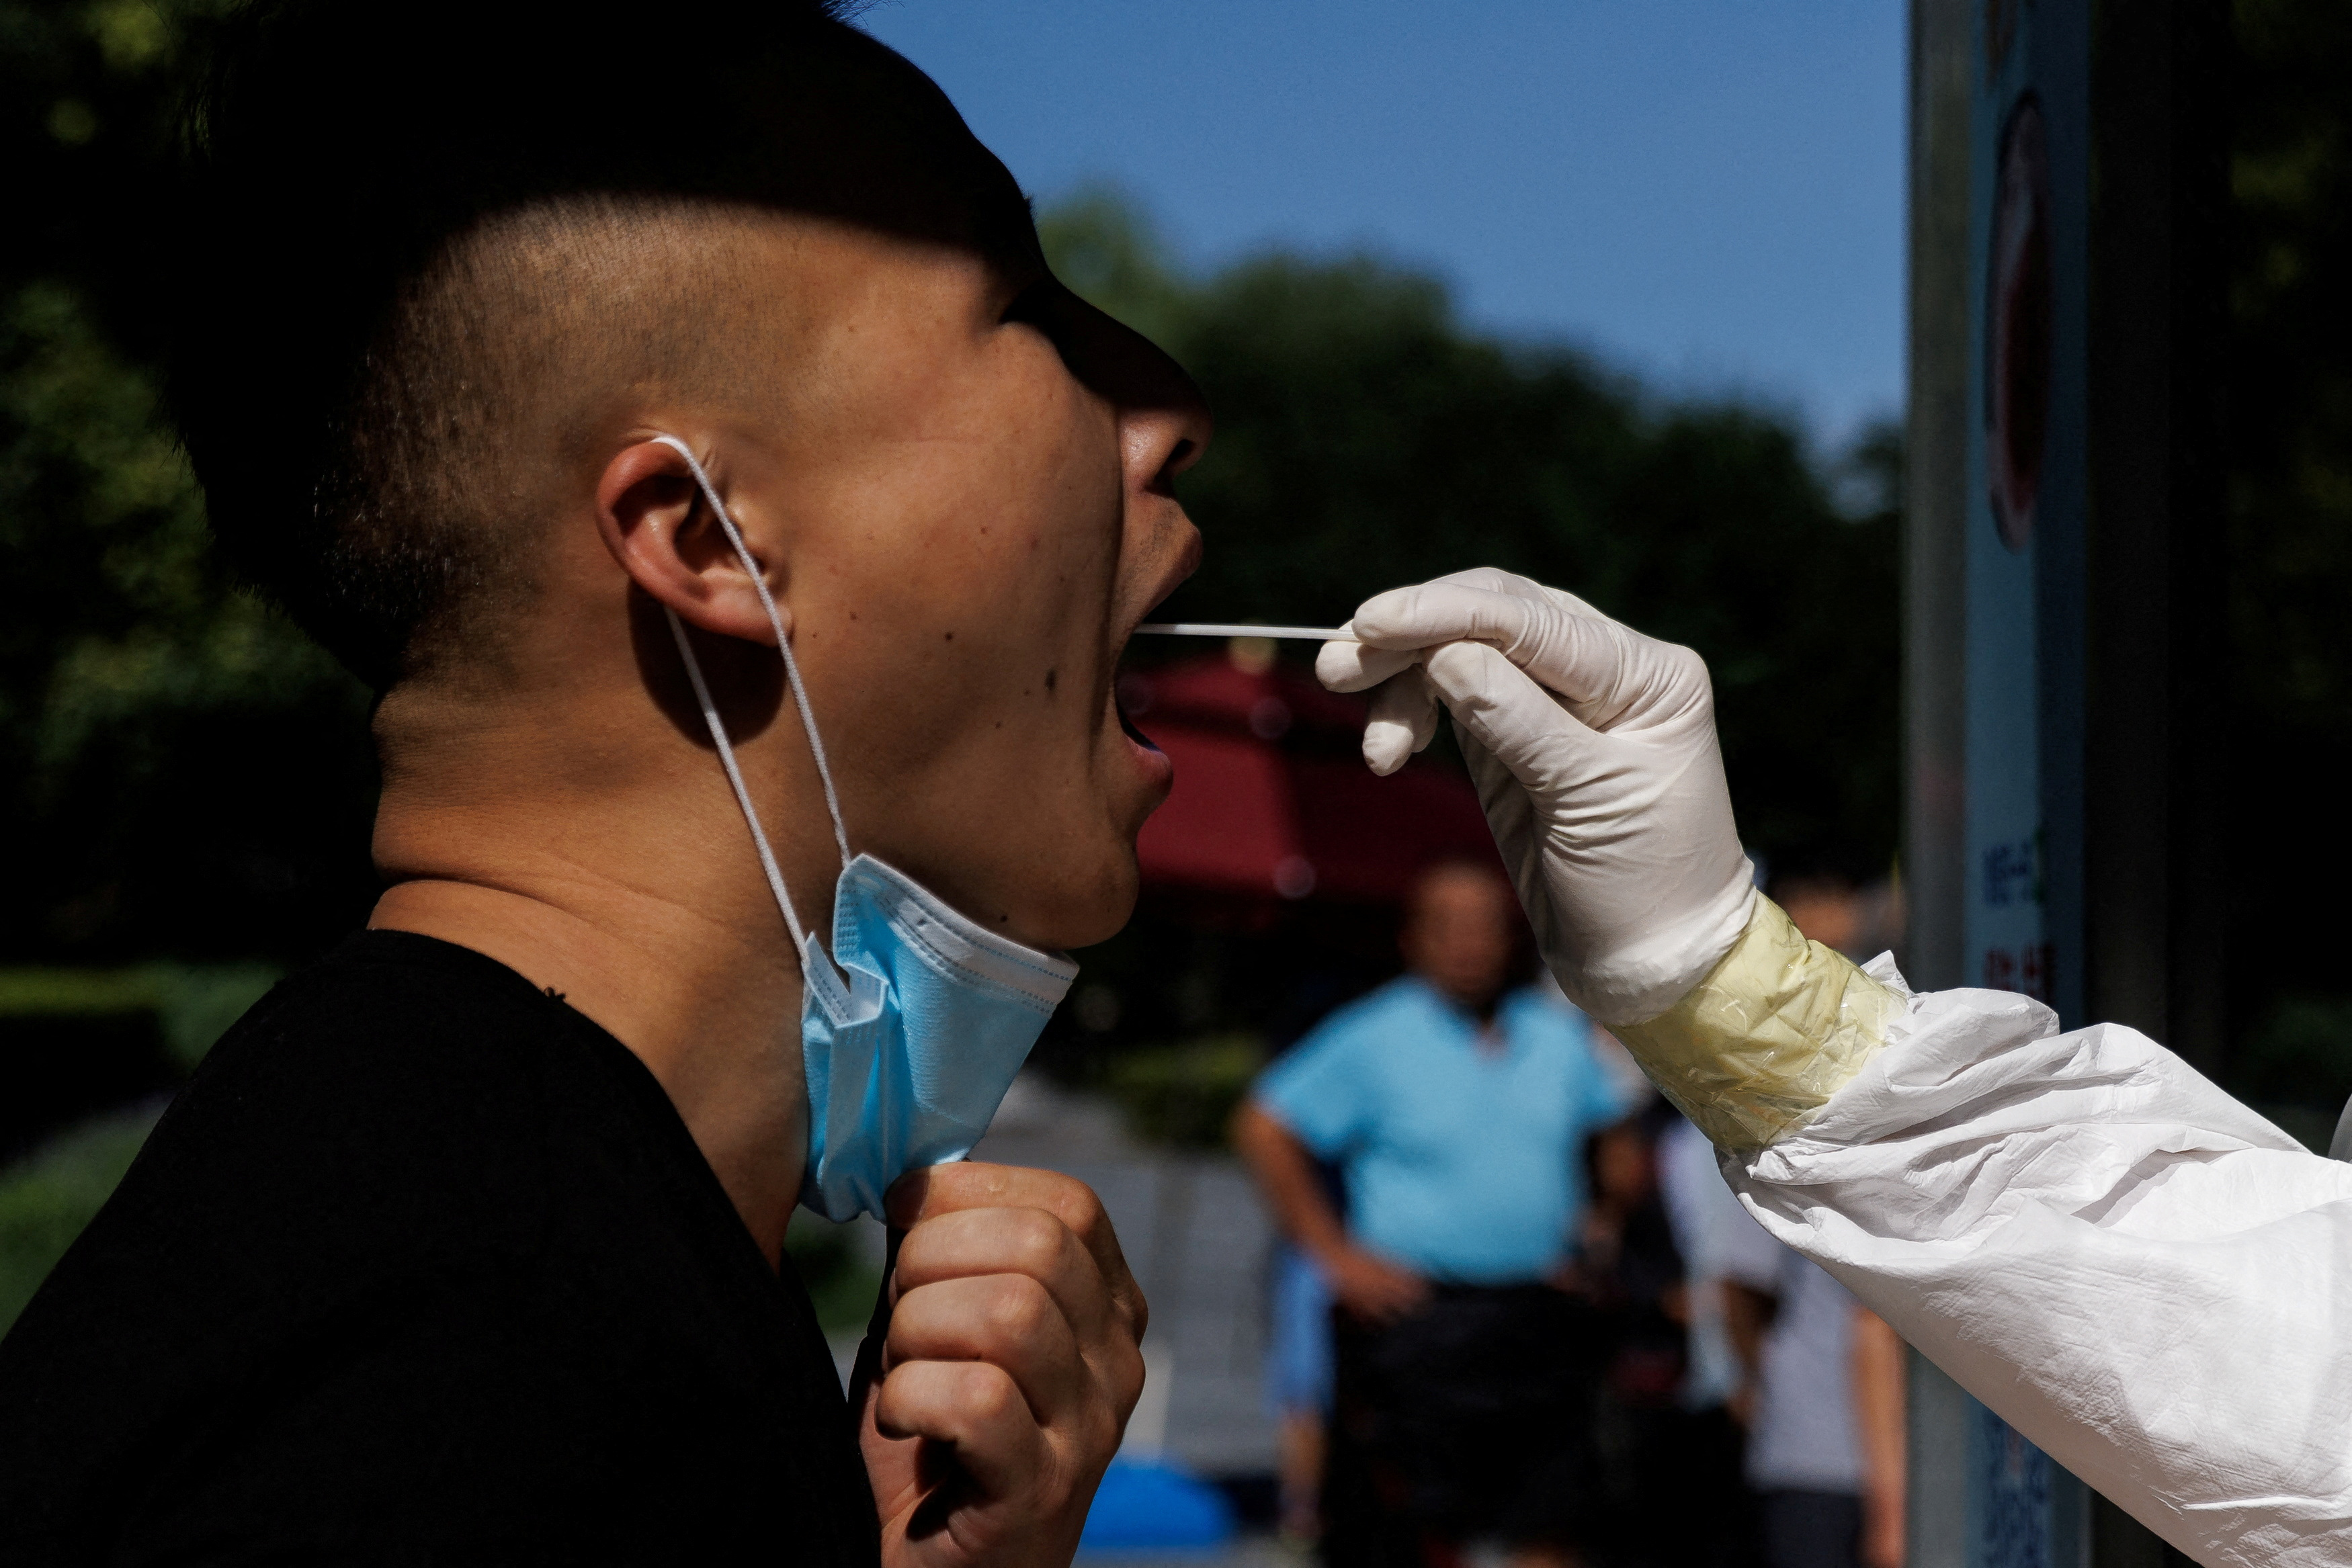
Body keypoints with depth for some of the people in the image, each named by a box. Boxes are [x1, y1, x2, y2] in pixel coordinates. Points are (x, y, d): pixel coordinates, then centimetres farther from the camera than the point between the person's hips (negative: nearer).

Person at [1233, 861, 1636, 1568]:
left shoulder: (1560, 1037, 11)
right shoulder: (1372, 1039, -3)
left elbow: (1619, 1136, 25)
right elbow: (1263, 1128, -4)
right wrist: (1337, 1253, -7)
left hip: (1540, 1321, 4)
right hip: (1417, 1317, -4)